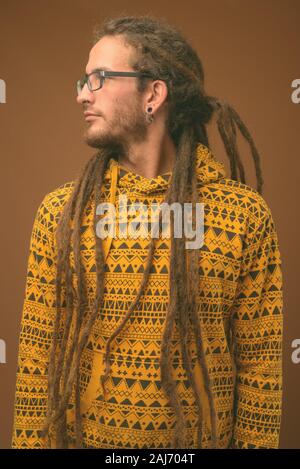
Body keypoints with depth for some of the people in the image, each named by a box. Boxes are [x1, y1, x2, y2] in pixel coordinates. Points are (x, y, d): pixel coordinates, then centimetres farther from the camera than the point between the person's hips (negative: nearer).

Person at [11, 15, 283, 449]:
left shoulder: (246, 215, -11)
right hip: (79, 435, 2)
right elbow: (36, 357, -4)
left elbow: (260, 366, -7)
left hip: (202, 437, -1)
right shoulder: (59, 211, -6)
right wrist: (30, 441, -5)